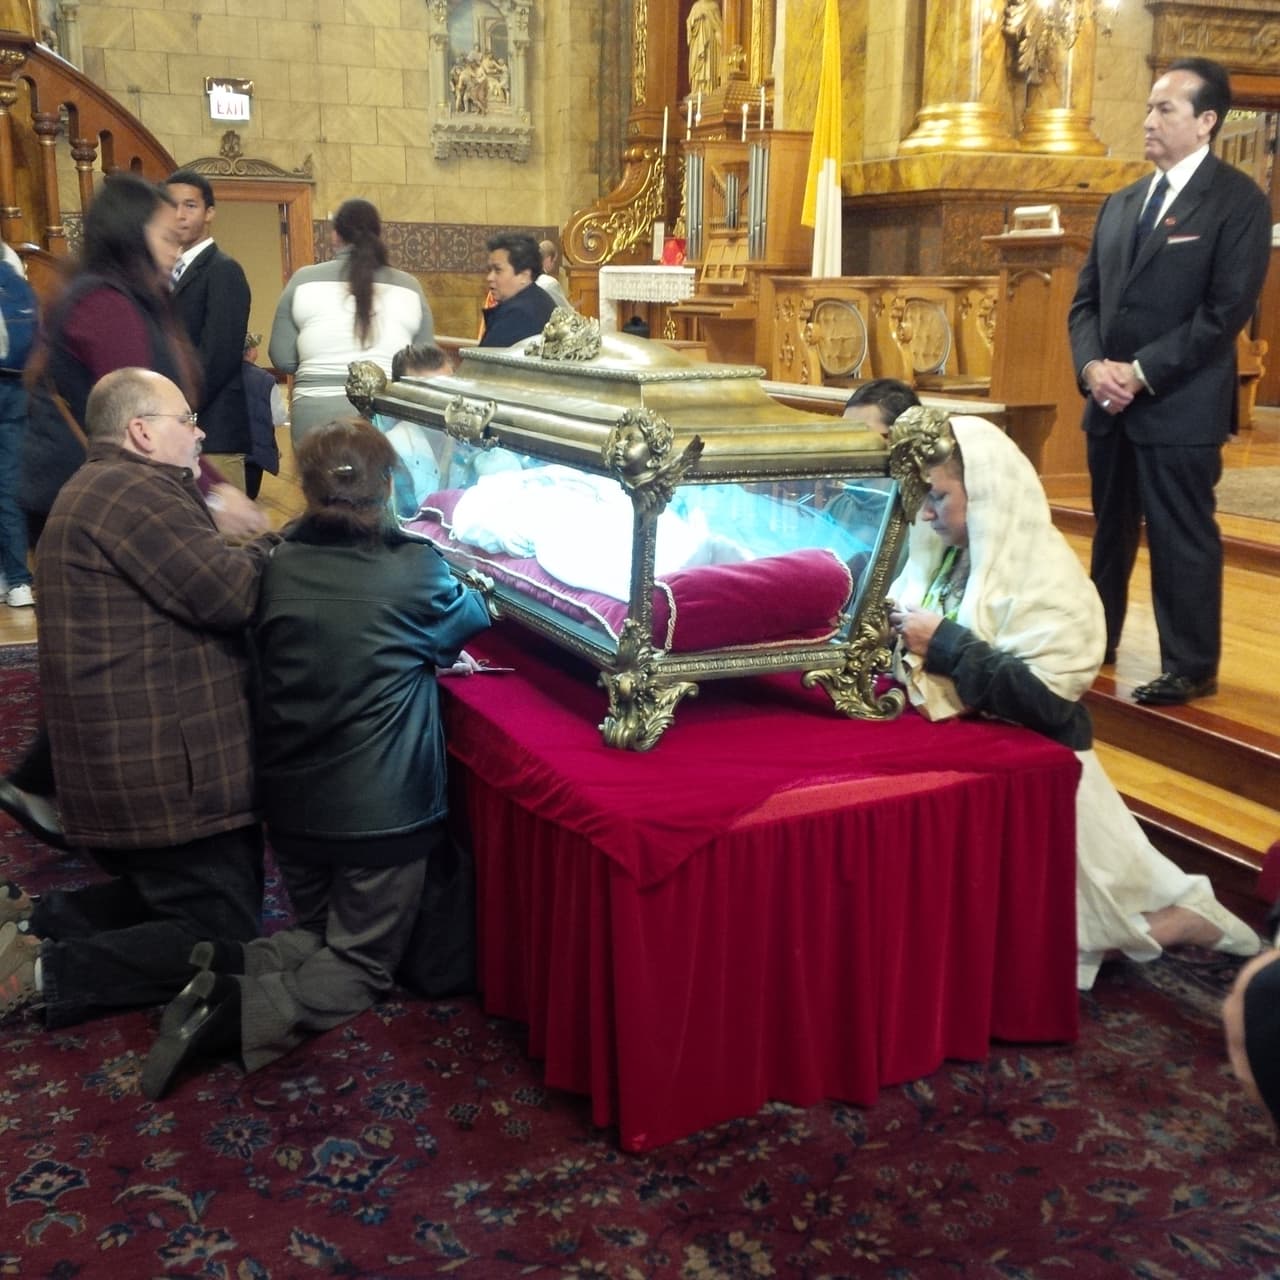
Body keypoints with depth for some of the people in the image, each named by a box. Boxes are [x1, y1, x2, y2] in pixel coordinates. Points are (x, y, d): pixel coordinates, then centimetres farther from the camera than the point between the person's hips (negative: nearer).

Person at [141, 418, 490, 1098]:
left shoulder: (277, 569, -5)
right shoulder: (415, 569, -15)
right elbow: (470, 618, 6)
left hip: (292, 805, 4)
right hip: (382, 810, -4)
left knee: (315, 933, 26)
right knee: (362, 965, 12)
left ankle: (228, 968, -4)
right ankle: (242, 1010, -13)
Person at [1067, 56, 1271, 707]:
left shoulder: (1239, 200, -6)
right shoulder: (1121, 204, 15)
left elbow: (1226, 310, -14)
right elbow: (1087, 299, 12)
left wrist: (1142, 373, -17)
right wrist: (1092, 366, -7)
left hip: (1180, 406, -6)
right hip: (1110, 403, 7)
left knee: (1181, 540, 0)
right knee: (1111, 531, 17)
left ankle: (1191, 667, 13)